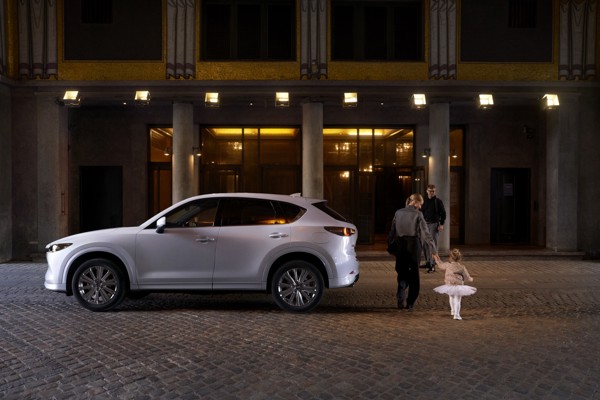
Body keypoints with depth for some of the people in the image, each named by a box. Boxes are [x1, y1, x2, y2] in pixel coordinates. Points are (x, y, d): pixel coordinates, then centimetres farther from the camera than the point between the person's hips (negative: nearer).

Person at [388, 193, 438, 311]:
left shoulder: (398, 213, 5)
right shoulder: (418, 214, -5)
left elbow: (392, 231, 6)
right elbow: (426, 233, -7)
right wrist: (433, 250, -4)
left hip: (401, 244, 3)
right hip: (414, 245, -2)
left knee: (402, 272, 13)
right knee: (414, 274, 9)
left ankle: (401, 299, -6)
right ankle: (410, 303, 11)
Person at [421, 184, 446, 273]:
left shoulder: (438, 201, -2)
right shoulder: (424, 201, 9)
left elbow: (443, 213, 0)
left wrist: (441, 224, -8)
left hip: (434, 224, -5)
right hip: (425, 224, 5)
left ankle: (432, 265, -10)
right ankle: (428, 262, 22)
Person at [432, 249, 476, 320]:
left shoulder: (448, 265, -3)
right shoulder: (462, 267, -4)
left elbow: (441, 265, 17)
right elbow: (467, 276, 7)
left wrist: (438, 259, 35)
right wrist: (470, 279, 30)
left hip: (449, 285, 2)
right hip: (459, 286, -2)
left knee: (451, 297, 26)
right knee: (457, 300, 5)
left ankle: (453, 311, 40)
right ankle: (456, 314, -2)